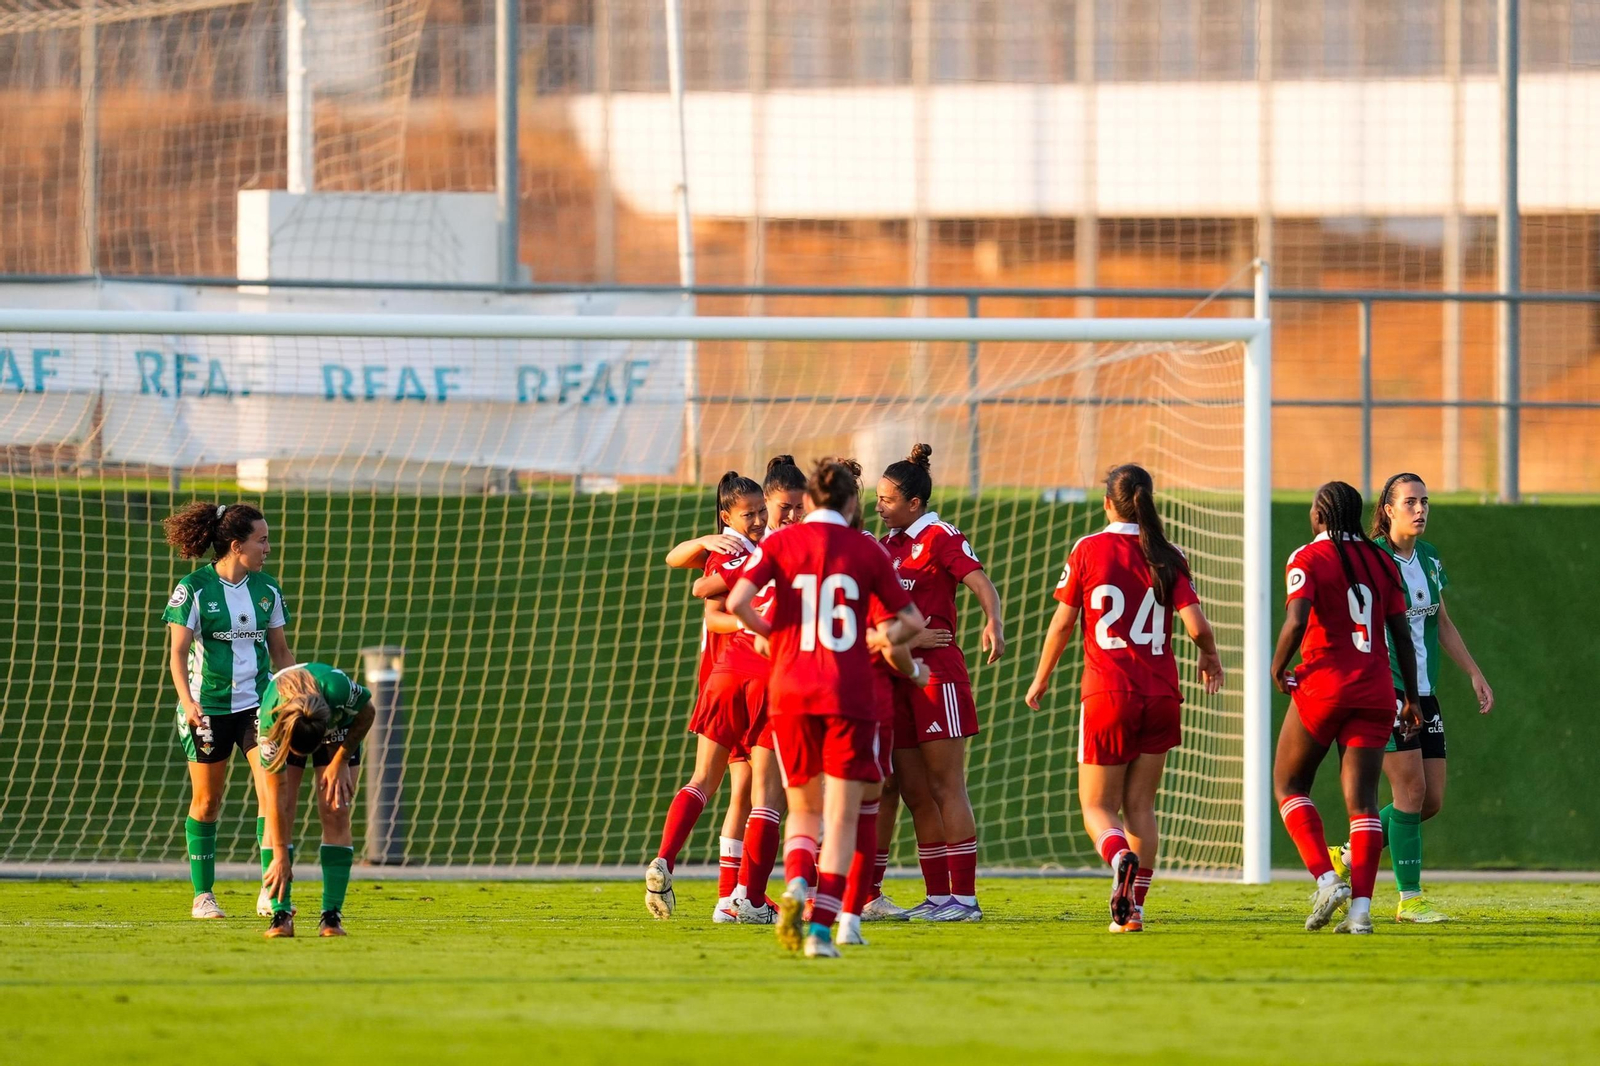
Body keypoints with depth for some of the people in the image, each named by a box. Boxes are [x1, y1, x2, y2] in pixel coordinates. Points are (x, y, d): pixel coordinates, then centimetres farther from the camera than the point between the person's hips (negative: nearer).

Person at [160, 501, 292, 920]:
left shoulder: (267, 589, 6)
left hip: (258, 703, 3)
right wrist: (187, 700, -23)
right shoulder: (194, 588, -8)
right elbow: (178, 652, -9)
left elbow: (280, 650, 15)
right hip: (209, 707, -3)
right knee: (206, 802, 5)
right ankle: (203, 897, 15)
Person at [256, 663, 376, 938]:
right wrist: (280, 857, -27)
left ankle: (332, 915, -10)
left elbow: (367, 714, -17)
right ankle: (281, 914, -12)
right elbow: (276, 795, -31)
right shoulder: (271, 724, -39)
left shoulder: (337, 688, -43)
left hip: (339, 732, 0)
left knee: (335, 814, -12)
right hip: (284, 735, 0)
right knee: (280, 815, -16)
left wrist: (340, 763, -16)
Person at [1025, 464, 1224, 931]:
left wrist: (1041, 679, 14)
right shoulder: (1168, 559, 1)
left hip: (1108, 695, -2)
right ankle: (1133, 907, 4)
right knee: (1140, 805, 12)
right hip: (1160, 696, 2)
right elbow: (1196, 626, -6)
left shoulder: (1088, 550, -3)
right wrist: (1210, 659, 16)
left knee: (1097, 806, 4)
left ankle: (1120, 857, -28)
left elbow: (1063, 622, 0)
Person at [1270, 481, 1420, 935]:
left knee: (1289, 785, 12)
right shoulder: (1381, 562, 10)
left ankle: (1327, 879, -6)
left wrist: (1277, 669, -2)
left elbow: (1296, 622, -18)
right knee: (1362, 799, 2)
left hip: (1323, 686, -4)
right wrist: (1411, 699, 17)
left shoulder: (1309, 559, -4)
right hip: (1375, 691, 4)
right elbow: (1402, 634, 10)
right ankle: (1361, 907, -8)